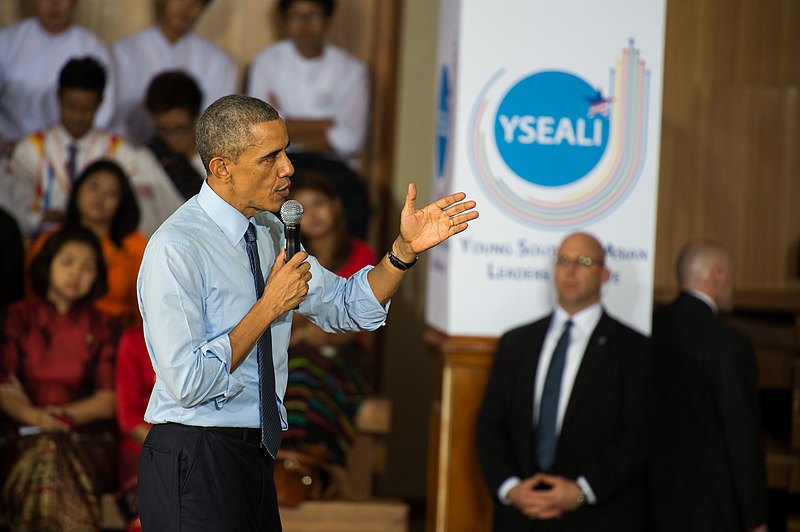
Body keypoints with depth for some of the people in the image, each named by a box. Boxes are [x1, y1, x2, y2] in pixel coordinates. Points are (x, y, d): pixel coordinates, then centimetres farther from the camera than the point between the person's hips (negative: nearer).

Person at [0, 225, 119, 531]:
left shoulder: (102, 327, 17)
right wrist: (35, 416, -17)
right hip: (26, 437, 0)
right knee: (42, 458, -37)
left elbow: (109, 400, 6)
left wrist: (63, 414, -11)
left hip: (88, 440, 0)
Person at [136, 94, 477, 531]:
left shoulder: (269, 233, 10)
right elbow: (186, 382, -23)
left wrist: (406, 248, 0)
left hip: (254, 456, 8)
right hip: (195, 462, -8)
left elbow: (347, 306, 16)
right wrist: (269, 307, -17)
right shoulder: (175, 249, -17)